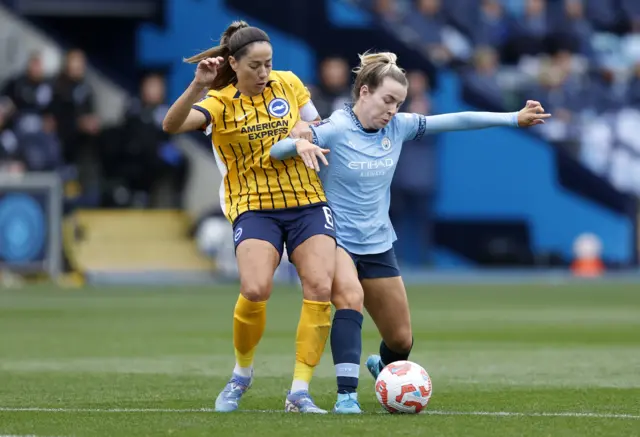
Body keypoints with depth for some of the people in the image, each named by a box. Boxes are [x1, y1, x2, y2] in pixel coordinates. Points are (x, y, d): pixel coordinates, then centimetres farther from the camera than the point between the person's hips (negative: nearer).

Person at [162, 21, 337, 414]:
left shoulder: (289, 84, 8)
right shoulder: (220, 102, -1)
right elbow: (172, 125, -18)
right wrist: (198, 86, -33)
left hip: (307, 203, 3)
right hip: (254, 206, -3)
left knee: (320, 288, -16)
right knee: (255, 290, -24)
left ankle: (300, 392, -9)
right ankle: (243, 372, 4)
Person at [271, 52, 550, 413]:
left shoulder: (398, 127, -2)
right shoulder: (334, 130, -17)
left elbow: (454, 121, 1)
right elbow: (277, 150, -24)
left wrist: (514, 118, -1)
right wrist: (299, 144, -47)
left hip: (378, 244, 5)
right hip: (335, 240, -5)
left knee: (402, 340, 12)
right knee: (351, 298, -35)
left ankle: (383, 367, 49)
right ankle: (347, 395, -36)